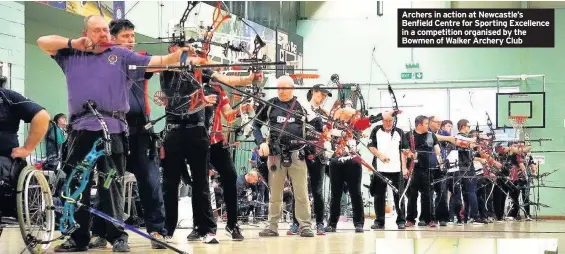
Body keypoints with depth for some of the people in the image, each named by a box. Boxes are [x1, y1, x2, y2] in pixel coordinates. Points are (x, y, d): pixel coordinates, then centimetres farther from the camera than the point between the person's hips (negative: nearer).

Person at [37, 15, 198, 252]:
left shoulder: (122, 55, 11)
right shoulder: (71, 55, 16)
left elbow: (157, 61, 5)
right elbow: (43, 42, 14)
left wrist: (180, 55, -11)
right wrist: (72, 43, 4)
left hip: (112, 128, -2)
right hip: (80, 128, 2)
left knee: (112, 185, -3)